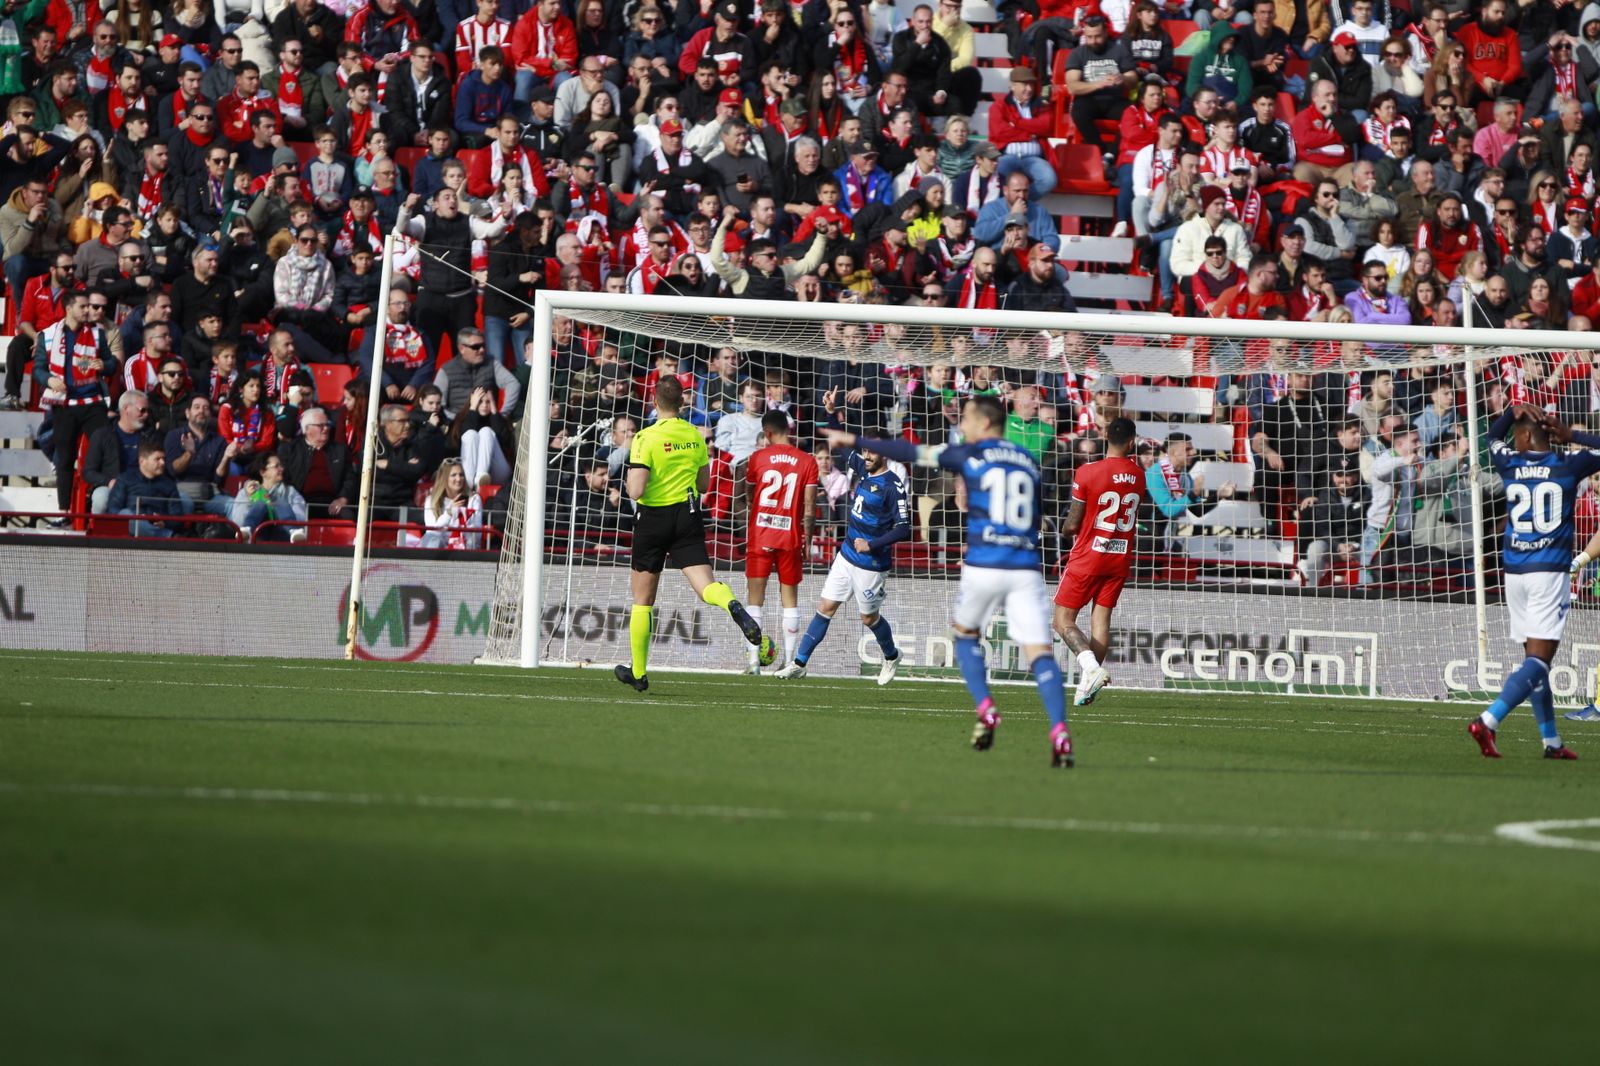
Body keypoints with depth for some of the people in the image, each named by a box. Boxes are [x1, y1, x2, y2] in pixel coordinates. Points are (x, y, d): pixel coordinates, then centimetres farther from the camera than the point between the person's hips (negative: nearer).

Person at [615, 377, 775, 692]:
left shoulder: (646, 438, -13)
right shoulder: (695, 436, 3)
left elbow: (636, 491, -19)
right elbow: (703, 485, 13)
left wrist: (631, 480, 3)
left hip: (654, 518, -3)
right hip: (687, 517, 3)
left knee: (643, 600, 11)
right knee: (705, 585, -9)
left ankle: (638, 672, 18)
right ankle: (734, 607, -45)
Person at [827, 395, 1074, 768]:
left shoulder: (970, 455, 4)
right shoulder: (1028, 462, 17)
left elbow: (910, 453, 6)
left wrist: (855, 441, 14)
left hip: (983, 566, -2)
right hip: (1026, 567, 3)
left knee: (965, 634, 22)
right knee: (1040, 651, -5)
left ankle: (985, 711, 6)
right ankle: (1060, 732, -22)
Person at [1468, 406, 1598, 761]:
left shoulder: (1510, 463, 5)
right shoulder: (1568, 464, -2)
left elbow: (1493, 437, 28)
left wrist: (1512, 411, 15)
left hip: (1515, 572, 4)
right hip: (1551, 571, -4)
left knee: (1535, 655, 12)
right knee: (1539, 659, -8)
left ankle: (1551, 741, 14)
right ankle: (1488, 720, -26)